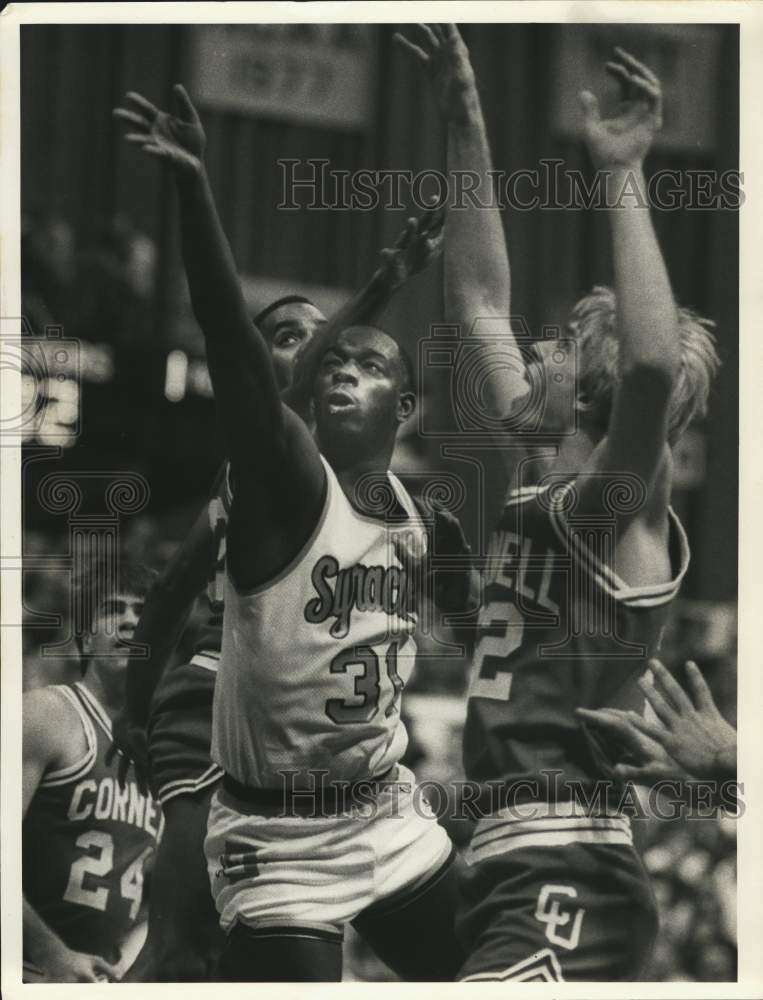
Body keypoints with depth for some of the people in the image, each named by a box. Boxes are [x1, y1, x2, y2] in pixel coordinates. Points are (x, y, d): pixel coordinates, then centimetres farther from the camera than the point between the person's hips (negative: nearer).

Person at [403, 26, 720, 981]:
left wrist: (624, 176, -24)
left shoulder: (620, 508, -6)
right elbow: (474, 300, 23)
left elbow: (657, 362, -27)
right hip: (507, 875, 9)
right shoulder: (533, 497, 16)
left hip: (569, 884, -9)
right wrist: (465, 128, 22)